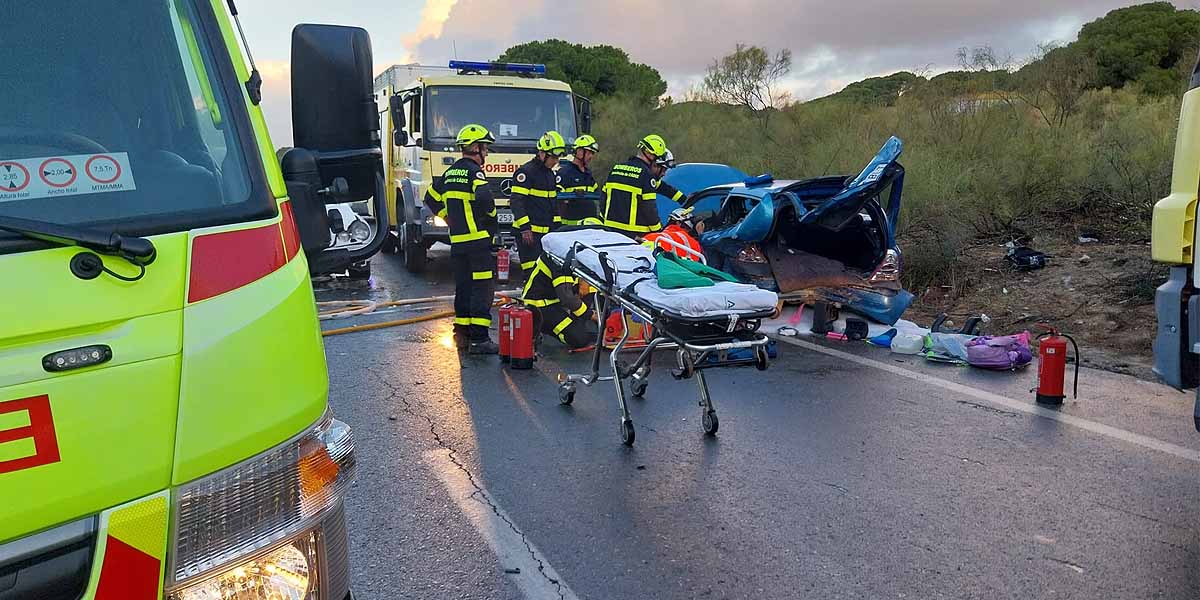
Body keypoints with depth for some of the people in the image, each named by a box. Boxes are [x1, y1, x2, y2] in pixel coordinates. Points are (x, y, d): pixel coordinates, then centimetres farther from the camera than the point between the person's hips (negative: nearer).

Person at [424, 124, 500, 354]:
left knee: (463, 287, 16)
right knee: (481, 289, -6)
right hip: (479, 239, -8)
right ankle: (479, 339, -7)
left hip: (457, 241, 8)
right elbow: (484, 197, -28)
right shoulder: (474, 171, -11)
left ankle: (462, 332, 22)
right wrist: (491, 214, -8)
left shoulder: (450, 173, 15)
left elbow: (431, 199, 22)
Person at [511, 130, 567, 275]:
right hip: (529, 232, -9)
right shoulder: (526, 172, -9)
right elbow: (517, 201, -15)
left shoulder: (550, 175, 19)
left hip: (547, 231, 9)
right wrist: (525, 228, -21)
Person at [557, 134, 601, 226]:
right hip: (569, 224, -7)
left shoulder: (588, 173, 18)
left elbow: (596, 200, 24)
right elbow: (557, 200, -12)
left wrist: (598, 218, 18)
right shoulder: (564, 171, -7)